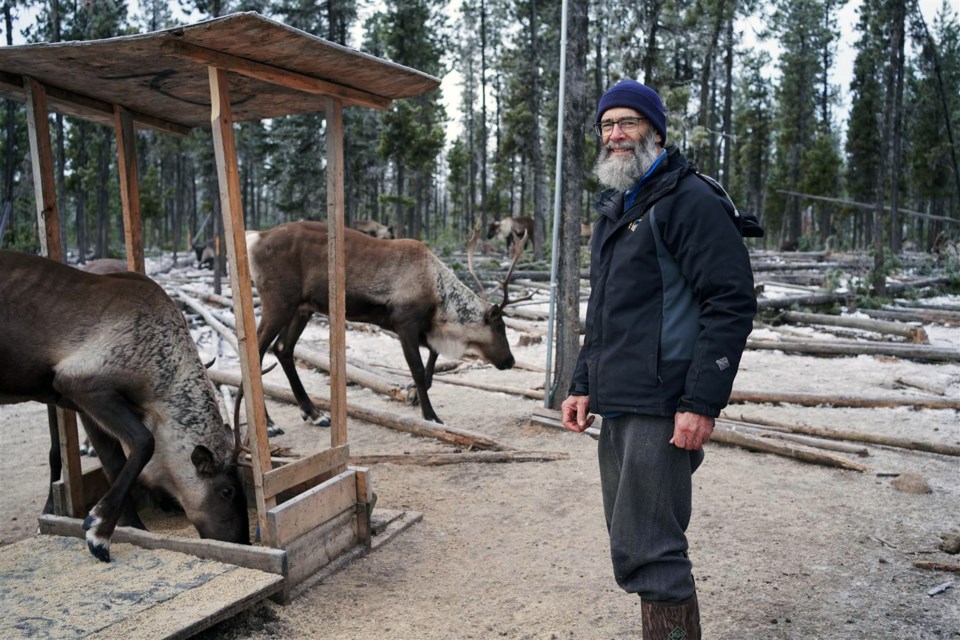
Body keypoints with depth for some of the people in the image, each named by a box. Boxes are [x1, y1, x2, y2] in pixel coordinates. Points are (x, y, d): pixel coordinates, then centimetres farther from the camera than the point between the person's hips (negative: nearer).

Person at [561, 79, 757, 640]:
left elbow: (732, 304, -17)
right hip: (617, 408, 9)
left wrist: (703, 403, -22)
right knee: (635, 542, 17)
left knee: (647, 554, -6)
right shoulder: (614, 209, 19)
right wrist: (583, 384, 17)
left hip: (662, 410, -9)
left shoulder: (691, 201, -10)